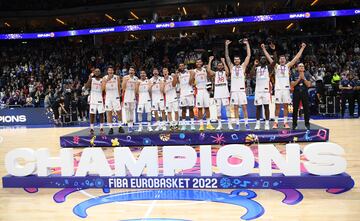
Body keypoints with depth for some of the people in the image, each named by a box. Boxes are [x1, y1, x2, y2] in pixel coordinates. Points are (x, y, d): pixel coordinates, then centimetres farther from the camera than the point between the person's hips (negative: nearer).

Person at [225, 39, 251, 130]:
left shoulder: (243, 66, 9)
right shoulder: (232, 67, 11)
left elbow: (248, 55, 4)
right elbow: (227, 57, 7)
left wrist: (247, 44, 2)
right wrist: (226, 46, 1)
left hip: (242, 89, -1)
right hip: (234, 90, 1)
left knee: (244, 107, 0)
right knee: (235, 107, 2)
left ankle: (246, 123, 5)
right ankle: (237, 124, 7)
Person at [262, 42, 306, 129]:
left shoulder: (288, 66, 11)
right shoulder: (276, 66, 10)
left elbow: (297, 57, 7)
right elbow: (268, 57, 5)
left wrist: (302, 48, 3)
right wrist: (264, 49, 2)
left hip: (286, 88, 1)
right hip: (278, 88, -1)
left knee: (286, 106, 3)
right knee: (277, 106, 1)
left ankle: (285, 122, 8)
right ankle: (276, 122, 6)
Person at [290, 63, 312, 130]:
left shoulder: (307, 75, 6)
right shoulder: (294, 75, 3)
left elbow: (308, 85, -3)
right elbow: (292, 85, -7)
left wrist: (304, 78, -13)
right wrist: (299, 78, -14)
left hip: (304, 93, 1)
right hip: (296, 93, -1)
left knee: (306, 109, 1)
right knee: (295, 109, 1)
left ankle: (307, 124, 11)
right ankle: (294, 124, 8)